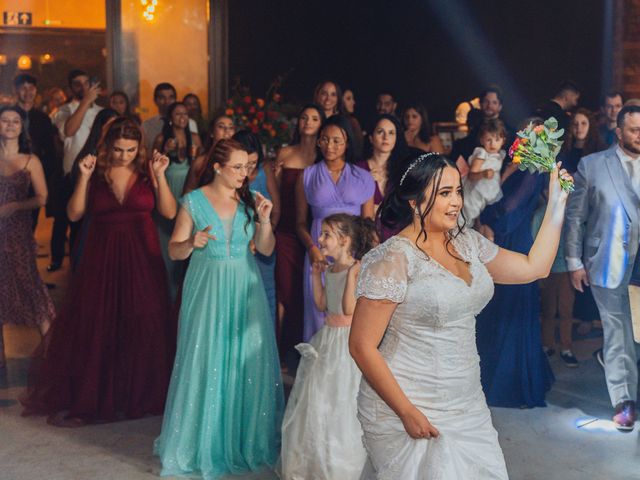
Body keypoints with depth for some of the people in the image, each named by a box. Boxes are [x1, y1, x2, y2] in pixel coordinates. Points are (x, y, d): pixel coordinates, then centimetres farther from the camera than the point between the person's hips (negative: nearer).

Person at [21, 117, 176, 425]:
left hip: (141, 259, 0)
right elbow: (74, 214, -5)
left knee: (141, 327, 6)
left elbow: (169, 212, -6)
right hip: (101, 259, 0)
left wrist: (160, 175, -13)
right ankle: (91, 397, 18)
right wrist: (84, 177, -14)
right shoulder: (96, 173, 1)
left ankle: (138, 395, 22)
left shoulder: (147, 171, 1)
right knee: (95, 328, 5)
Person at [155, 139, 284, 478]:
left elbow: (266, 249, 2)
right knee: (205, 361, 1)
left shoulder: (250, 200, 2)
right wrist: (192, 242, -22)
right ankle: (204, 441, 17)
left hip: (245, 288, 2)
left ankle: (247, 436, 19)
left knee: (248, 361, 2)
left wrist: (264, 220, -13)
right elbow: (175, 251, -2)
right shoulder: (193, 202, -4)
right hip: (207, 289, -2)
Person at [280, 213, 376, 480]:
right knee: (317, 404, 16)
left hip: (347, 341, -8)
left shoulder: (358, 269, -17)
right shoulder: (331, 269, 7)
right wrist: (316, 274, 12)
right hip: (327, 339, 8)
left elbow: (349, 309, -24)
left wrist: (352, 273, -27)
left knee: (342, 405, 2)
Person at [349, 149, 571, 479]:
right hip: (408, 412, -6)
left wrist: (557, 204, 8)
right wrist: (407, 412, -18)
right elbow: (362, 347, -16)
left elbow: (535, 267, 14)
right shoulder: (393, 259, -16)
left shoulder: (468, 243, 6)